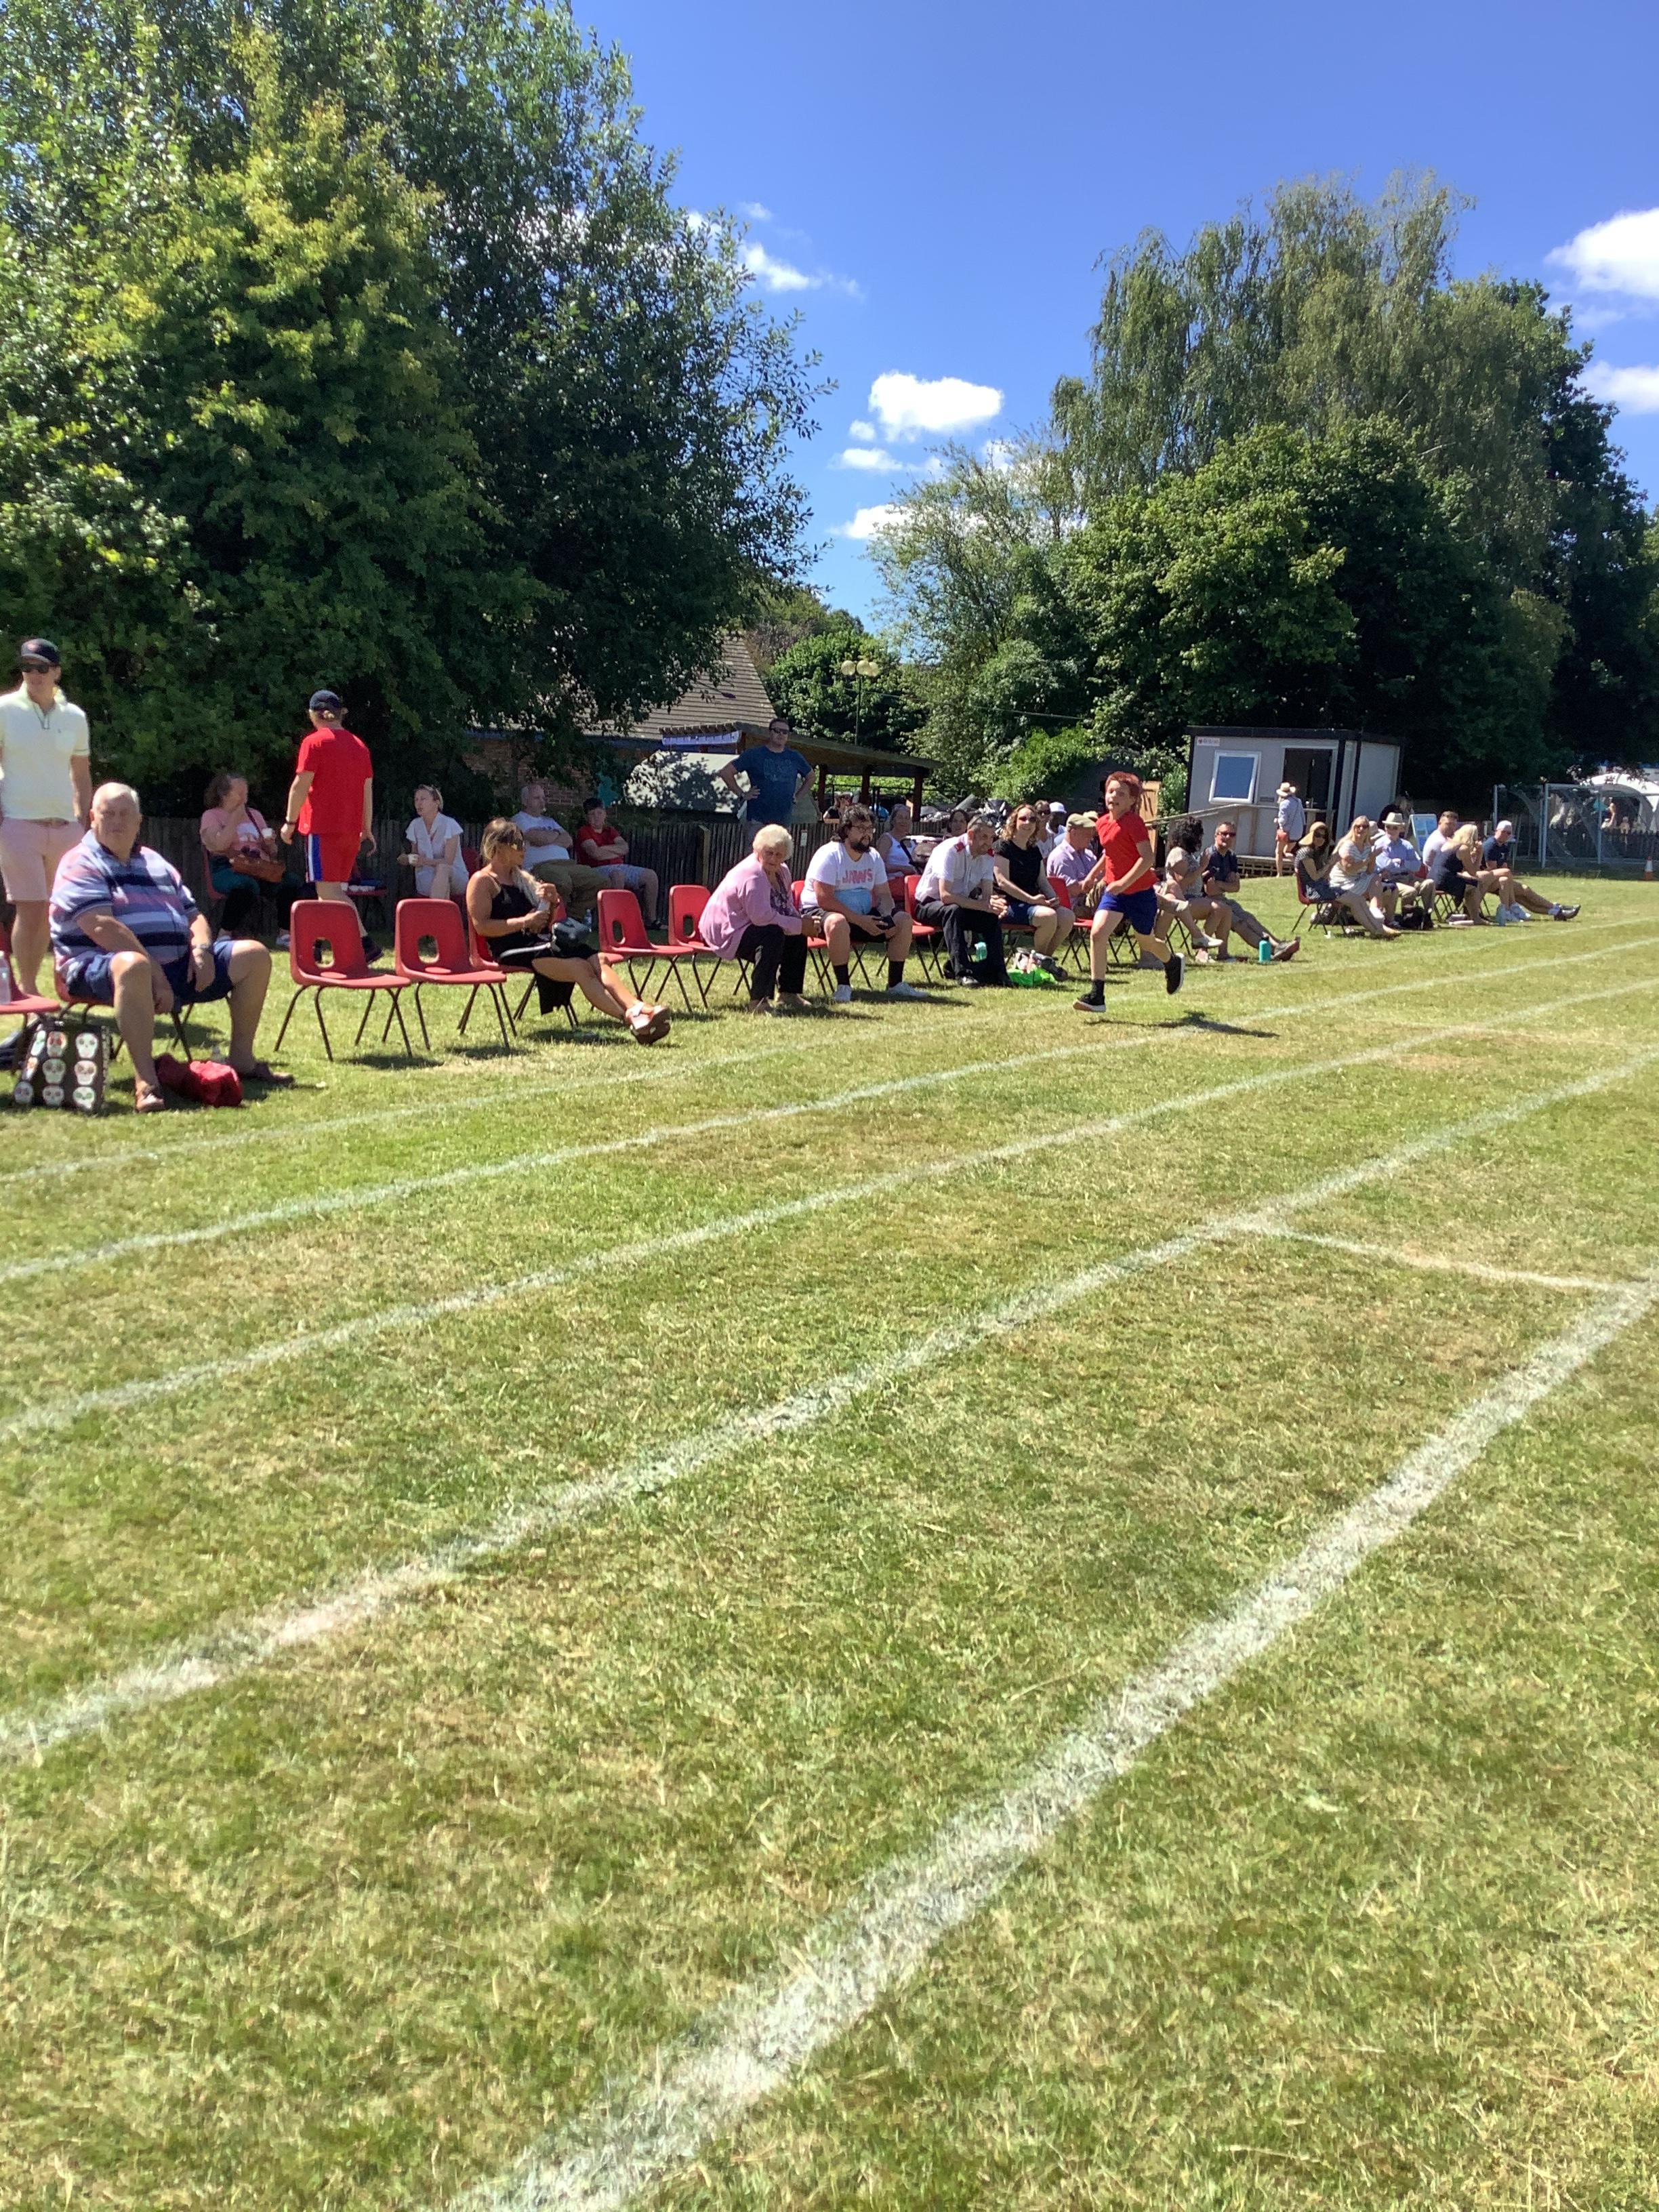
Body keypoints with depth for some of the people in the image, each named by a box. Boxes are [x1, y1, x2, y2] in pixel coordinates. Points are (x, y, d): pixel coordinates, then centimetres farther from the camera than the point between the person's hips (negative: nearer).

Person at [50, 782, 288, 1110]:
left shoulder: (155, 863, 23)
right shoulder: (81, 865, -2)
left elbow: (193, 915, 23)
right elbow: (101, 927, -17)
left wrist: (201, 948, -1)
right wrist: (155, 974, -24)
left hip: (175, 966, 8)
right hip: (101, 970, -8)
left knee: (254, 955, 3)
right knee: (134, 966, -44)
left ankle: (242, 1059, 5)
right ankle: (145, 1080, -45)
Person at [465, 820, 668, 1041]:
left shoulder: (522, 878, 25)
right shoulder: (482, 881, 1)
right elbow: (482, 926, -12)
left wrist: (552, 901, 7)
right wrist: (524, 921, -15)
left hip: (539, 942, 7)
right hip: (510, 950, -7)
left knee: (596, 961, -21)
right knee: (580, 967, -29)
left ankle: (638, 1008, -41)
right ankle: (629, 1019, -42)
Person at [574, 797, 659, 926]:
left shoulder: (610, 830, 22)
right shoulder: (584, 832, 1)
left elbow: (625, 848, 5)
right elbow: (596, 853, -15)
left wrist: (603, 848, -8)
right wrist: (617, 851, -1)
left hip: (620, 867, 8)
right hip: (598, 870, -7)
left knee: (650, 875, -6)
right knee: (617, 875, -40)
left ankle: (650, 920, -7)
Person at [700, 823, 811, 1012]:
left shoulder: (782, 871, 7)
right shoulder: (753, 875, -26)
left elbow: (788, 908, 16)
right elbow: (762, 916, -34)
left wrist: (803, 924, -6)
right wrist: (799, 925, -26)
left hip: (746, 927, 10)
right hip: (724, 932, -10)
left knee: (798, 937, 3)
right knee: (773, 935, -32)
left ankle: (788, 994, 12)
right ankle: (758, 1001, -31)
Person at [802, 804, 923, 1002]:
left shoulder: (874, 857, 6)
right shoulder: (829, 855, -16)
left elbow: (883, 895, 9)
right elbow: (824, 899, -24)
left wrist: (887, 918, -15)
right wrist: (860, 921, -26)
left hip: (863, 916, 7)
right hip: (819, 912, -7)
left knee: (904, 919, -6)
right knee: (838, 922, -41)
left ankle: (895, 984, 1)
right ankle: (843, 986, -28)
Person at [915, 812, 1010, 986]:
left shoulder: (988, 855, -3)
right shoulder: (950, 850, -25)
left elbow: (987, 894, -8)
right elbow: (945, 895, -34)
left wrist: (994, 905, -34)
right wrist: (984, 905, -37)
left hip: (961, 906, 7)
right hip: (929, 905, -7)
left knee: (994, 917, -16)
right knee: (953, 910, -37)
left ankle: (996, 973, -12)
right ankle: (963, 973, -39)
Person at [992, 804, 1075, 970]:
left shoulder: (1035, 850, 18)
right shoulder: (1003, 846, -5)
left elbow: (1043, 880, 20)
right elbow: (1002, 881, -14)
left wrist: (1053, 898, -3)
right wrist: (1031, 899, -21)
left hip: (1034, 903, 7)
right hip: (1010, 904, -7)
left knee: (1067, 917, -18)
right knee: (1048, 916, -31)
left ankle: (1046, 957, -1)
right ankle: (1039, 959, -8)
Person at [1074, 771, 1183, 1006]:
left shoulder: (1134, 823, -18)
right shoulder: (1102, 824, 5)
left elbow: (1147, 858, -24)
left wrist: (1124, 883, -30)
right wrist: (1093, 874, 17)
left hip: (1140, 891, -5)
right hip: (1114, 890, 5)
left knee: (1146, 941, 13)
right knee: (1097, 933, -16)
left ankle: (1173, 963, 49)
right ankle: (1096, 994, -14)